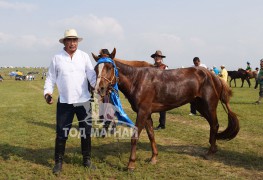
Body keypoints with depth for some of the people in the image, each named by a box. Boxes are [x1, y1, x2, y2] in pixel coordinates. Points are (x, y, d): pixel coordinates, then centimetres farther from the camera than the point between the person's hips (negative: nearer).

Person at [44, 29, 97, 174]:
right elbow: (51, 78, 3)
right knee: (61, 133, 4)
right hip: (64, 102, -1)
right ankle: (58, 162, 20)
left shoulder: (84, 56, 1)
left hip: (83, 101, 1)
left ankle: (87, 160, 27)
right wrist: (47, 92, -12)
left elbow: (92, 76, -6)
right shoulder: (57, 58, 0)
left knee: (86, 131, 11)